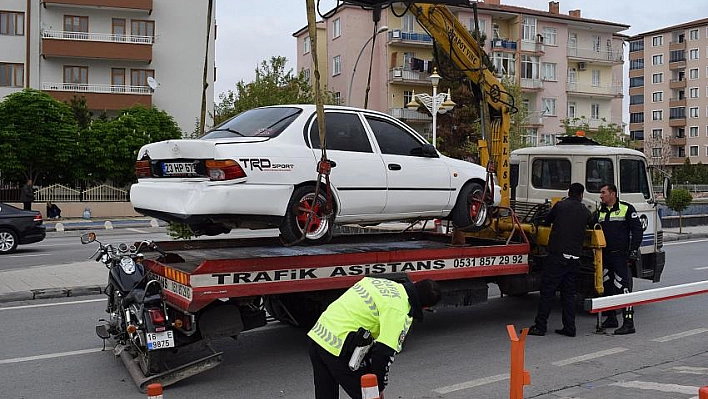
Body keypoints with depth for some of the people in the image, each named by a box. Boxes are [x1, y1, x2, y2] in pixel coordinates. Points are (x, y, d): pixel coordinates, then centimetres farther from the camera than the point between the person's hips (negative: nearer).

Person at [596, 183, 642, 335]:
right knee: (607, 287, 12)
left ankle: (628, 323, -9)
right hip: (604, 256, 7)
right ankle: (611, 319, 24)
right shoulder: (600, 211, 15)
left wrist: (633, 250, -13)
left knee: (622, 288, -11)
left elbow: (637, 230, -5)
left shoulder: (627, 209, -3)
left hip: (620, 255, -7)